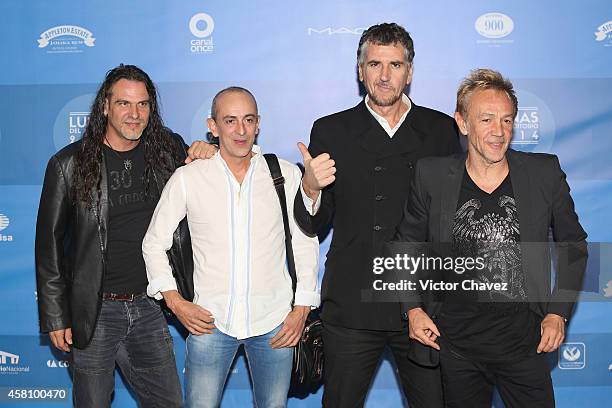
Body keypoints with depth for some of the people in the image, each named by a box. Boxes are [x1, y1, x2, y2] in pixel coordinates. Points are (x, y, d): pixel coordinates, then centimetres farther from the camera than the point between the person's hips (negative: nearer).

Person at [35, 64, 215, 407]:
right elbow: (49, 242, -2)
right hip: (95, 311, -3)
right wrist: (56, 316, -3)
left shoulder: (169, 151, 1)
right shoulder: (70, 164, -7)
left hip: (149, 305, 3)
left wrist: (208, 155, -6)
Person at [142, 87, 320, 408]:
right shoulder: (187, 178, -2)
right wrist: (175, 301, -3)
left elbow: (305, 243, 6)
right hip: (210, 321, -1)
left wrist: (302, 308, 1)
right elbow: (154, 243, 6)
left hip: (274, 321, 1)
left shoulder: (287, 174, 0)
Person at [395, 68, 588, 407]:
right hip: (455, 345, 0)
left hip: (524, 343, 0)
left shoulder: (545, 173, -3)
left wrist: (558, 313, 1)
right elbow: (407, 245, 7)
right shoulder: (431, 176, -5)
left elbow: (573, 246, 8)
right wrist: (414, 309, -1)